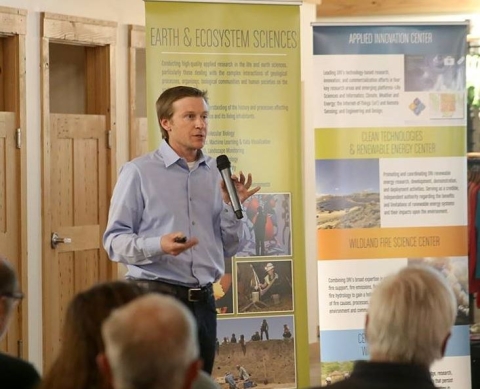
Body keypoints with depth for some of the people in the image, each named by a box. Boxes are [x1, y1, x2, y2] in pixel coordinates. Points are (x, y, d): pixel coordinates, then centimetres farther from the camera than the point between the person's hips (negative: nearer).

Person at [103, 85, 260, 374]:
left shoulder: (217, 174, 11)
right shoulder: (139, 172, -4)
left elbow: (228, 249, 13)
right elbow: (114, 241, -9)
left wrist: (232, 206, -3)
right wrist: (159, 245, -25)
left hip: (202, 301, 5)